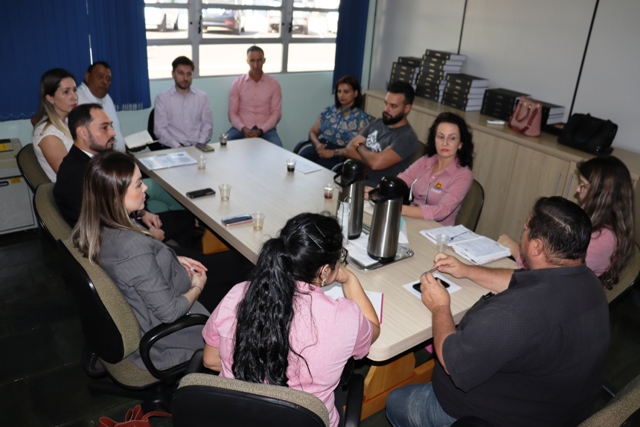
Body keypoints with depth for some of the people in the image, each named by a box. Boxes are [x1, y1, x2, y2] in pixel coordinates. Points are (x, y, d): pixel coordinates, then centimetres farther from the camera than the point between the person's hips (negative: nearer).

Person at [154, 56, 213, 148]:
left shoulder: (202, 97, 12)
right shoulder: (162, 98, 6)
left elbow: (207, 124, 9)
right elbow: (160, 129, 0)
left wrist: (200, 144, -8)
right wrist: (177, 146, -14)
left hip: (197, 147, 2)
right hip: (172, 148, -2)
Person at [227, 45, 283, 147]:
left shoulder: (274, 84, 5)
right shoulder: (237, 84, 6)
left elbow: (276, 112, 0)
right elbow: (232, 112, 4)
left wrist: (261, 130, -14)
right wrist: (243, 129, -15)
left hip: (266, 129, 0)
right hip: (242, 129, 1)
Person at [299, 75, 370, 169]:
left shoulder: (362, 118, 4)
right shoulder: (329, 110, 18)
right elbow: (313, 132, 18)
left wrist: (334, 152, -16)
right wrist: (317, 144, -6)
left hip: (339, 156, -4)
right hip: (320, 148, 4)